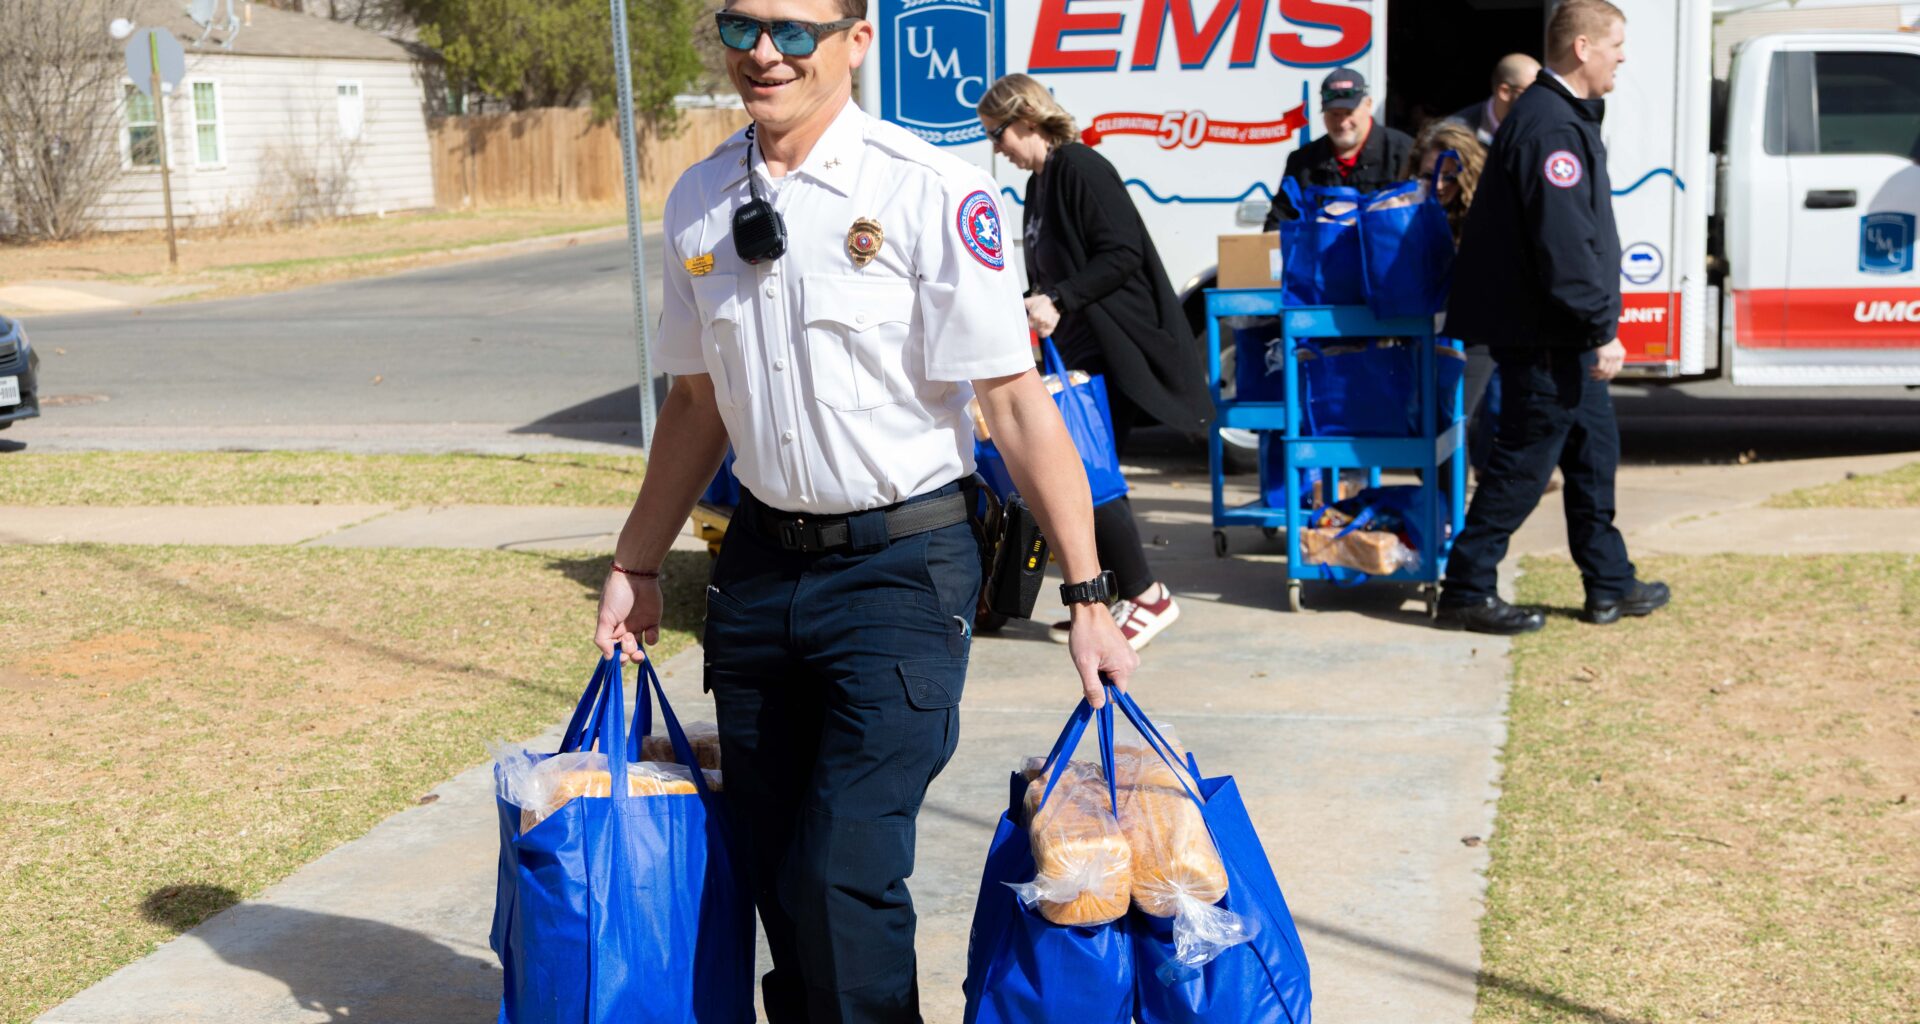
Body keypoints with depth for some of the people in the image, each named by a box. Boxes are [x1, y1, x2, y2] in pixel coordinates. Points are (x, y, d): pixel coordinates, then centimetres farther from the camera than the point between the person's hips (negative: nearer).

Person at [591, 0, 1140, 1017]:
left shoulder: (929, 193, -13)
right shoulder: (698, 201, 5)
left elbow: (1015, 401, -13)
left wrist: (1087, 595, -15)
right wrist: (635, 566, 17)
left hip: (901, 568, -5)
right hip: (759, 562, 6)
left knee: (842, 881, -11)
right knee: (771, 872, 13)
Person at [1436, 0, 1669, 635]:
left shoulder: (1564, 116, 16)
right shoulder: (1550, 126, -19)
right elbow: (1563, 241, -25)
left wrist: (1595, 326, 22)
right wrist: (1601, 329, -23)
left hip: (1561, 335, 11)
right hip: (1542, 334, -11)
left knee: (1594, 450, 16)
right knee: (1524, 463, -4)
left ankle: (1610, 587, 24)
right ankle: (1466, 593, 3)